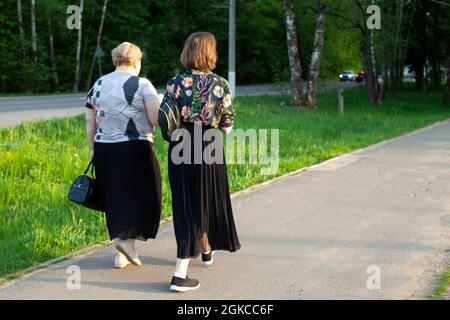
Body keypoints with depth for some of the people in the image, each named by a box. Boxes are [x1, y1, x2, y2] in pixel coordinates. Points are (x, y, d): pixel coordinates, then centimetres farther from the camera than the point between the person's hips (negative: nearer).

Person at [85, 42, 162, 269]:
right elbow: (156, 120, -11)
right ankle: (127, 238, -9)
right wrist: (159, 104, 9)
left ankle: (122, 254, 21)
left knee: (115, 200, 14)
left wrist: (93, 148, 18)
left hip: (104, 150, 5)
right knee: (141, 197, 10)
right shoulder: (142, 85, -7)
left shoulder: (99, 84, 8)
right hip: (135, 150, -5)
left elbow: (90, 120, 10)